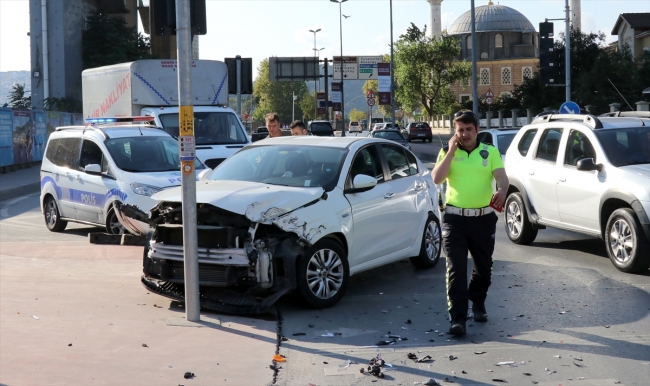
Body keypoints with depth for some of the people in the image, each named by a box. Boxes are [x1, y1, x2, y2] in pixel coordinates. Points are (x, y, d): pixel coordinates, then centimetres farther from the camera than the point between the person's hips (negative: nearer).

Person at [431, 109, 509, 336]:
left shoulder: (490, 152, 5)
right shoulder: (448, 152, 5)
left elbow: (501, 176, -9)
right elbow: (437, 179, -9)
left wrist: (501, 191, -31)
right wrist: (451, 151, -14)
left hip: (484, 218, 2)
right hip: (455, 218, -1)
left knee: (483, 267, 15)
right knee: (456, 269, -7)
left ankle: (478, 304, 40)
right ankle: (457, 318, -7)